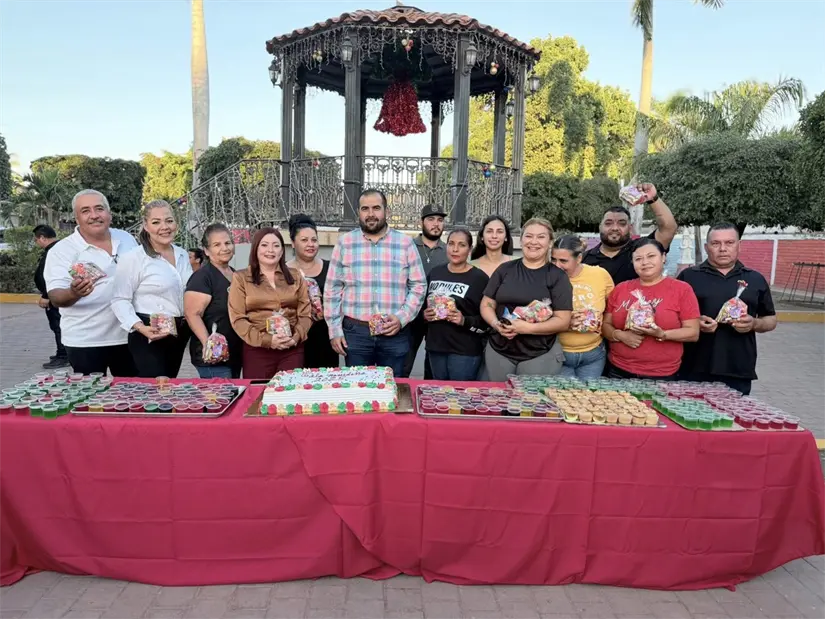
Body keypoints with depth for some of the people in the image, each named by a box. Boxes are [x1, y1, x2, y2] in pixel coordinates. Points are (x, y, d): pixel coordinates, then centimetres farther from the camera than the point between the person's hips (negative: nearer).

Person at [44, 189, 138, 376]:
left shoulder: (126, 239, 6)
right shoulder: (62, 250, -9)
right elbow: (55, 296, -16)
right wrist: (73, 293, -38)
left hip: (127, 336, 4)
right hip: (86, 341, -4)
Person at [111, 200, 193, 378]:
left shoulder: (182, 255, 8)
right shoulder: (133, 258, -13)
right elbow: (120, 300, -16)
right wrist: (140, 327, -28)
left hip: (179, 333, 7)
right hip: (151, 335, -7)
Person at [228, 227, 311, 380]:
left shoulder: (295, 276, 12)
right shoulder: (241, 278, 5)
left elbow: (306, 312, 8)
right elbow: (237, 319, -2)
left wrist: (296, 336, -9)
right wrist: (266, 340, -13)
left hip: (293, 348, 2)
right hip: (257, 349, -2)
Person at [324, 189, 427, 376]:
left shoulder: (405, 243, 3)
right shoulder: (345, 243, 4)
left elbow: (418, 286, 4)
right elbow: (333, 289, 5)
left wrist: (402, 318, -9)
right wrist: (334, 330, 0)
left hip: (395, 333, 0)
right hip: (355, 332, 0)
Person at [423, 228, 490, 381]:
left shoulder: (480, 278, -7)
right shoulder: (435, 272, 11)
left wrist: (464, 321, -23)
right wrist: (424, 314, 0)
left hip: (465, 351, -5)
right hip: (435, 347, 5)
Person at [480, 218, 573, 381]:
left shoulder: (557, 276, -1)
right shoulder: (505, 270, 6)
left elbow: (563, 321, -6)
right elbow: (487, 304, 8)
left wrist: (528, 328, -19)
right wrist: (496, 323, -13)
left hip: (540, 355, -2)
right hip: (498, 352, 2)